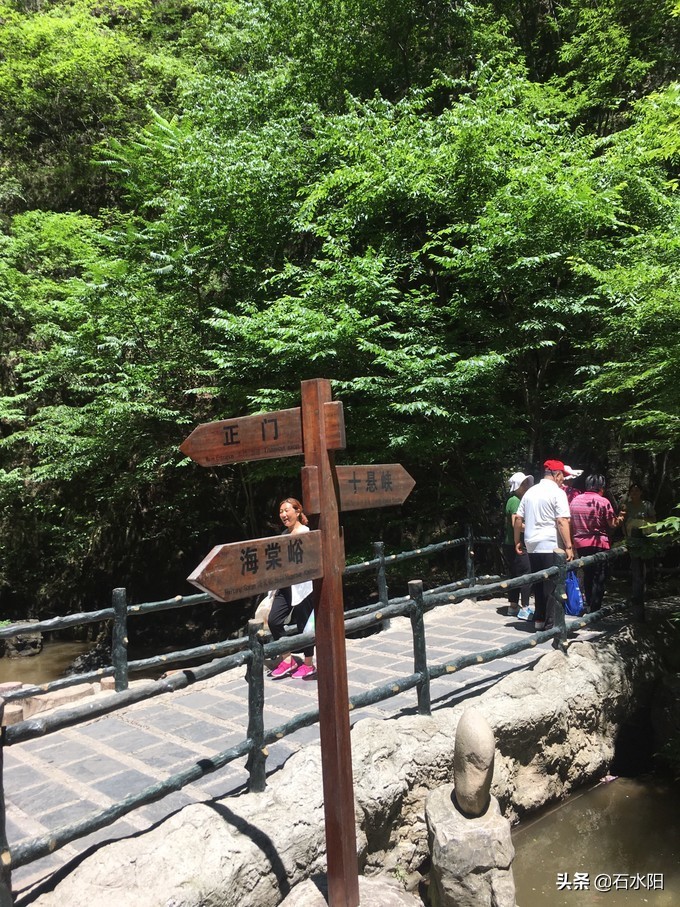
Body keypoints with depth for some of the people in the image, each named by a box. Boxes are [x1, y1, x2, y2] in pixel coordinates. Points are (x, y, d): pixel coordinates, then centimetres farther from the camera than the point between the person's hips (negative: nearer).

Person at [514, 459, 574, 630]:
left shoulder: (530, 491, 12)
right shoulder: (557, 492, -8)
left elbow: (518, 519, 13)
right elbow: (562, 521, -16)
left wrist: (517, 541, 20)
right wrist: (568, 546, -16)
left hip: (532, 546, 7)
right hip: (551, 546, -6)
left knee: (538, 584, 15)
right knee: (552, 586, -1)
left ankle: (539, 619, 22)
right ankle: (551, 623, 1)